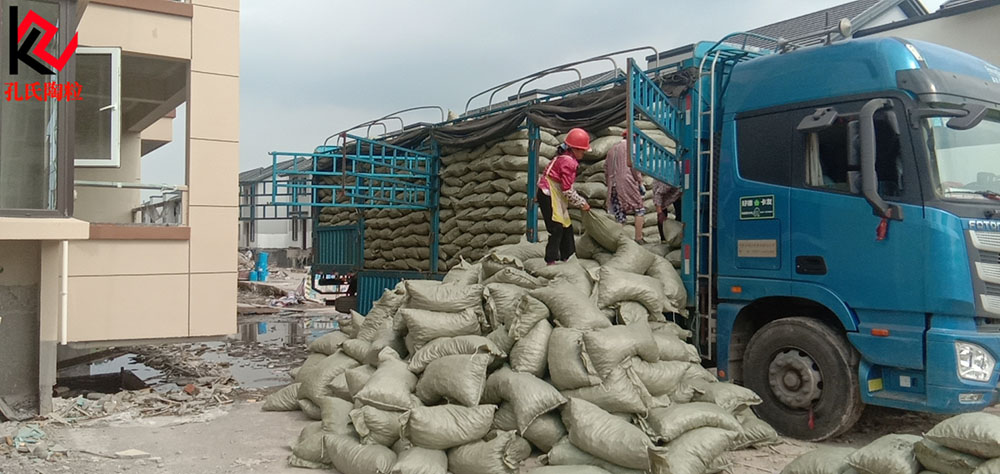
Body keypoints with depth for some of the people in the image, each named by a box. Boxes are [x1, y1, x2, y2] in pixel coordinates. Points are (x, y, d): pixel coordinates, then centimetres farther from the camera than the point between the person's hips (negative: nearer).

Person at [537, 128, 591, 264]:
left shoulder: (565, 158, 11)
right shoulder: (568, 162, -20)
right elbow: (567, 190, -22)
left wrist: (580, 201, 12)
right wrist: (582, 203, -12)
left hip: (557, 196, 10)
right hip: (549, 196, -10)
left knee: (567, 226, 14)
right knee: (557, 228, -10)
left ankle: (567, 256, 22)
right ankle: (551, 260, -8)